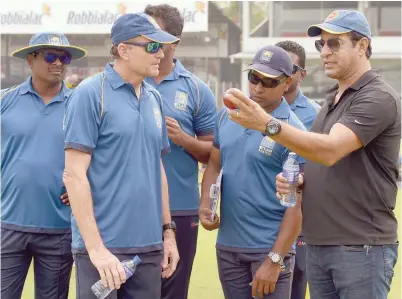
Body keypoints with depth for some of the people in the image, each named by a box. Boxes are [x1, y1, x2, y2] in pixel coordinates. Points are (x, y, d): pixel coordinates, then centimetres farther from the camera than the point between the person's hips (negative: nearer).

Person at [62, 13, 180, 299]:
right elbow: (74, 175, -13)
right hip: (104, 246, -6)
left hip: (149, 246, 6)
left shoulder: (154, 99, 11)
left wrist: (168, 231, 15)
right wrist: (96, 248, -17)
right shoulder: (90, 94, -9)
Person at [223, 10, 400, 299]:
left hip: (362, 248, -8)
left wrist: (268, 124, -38)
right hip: (318, 244, 8)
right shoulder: (332, 100, 16)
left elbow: (330, 151, -27)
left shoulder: (378, 98, -12)